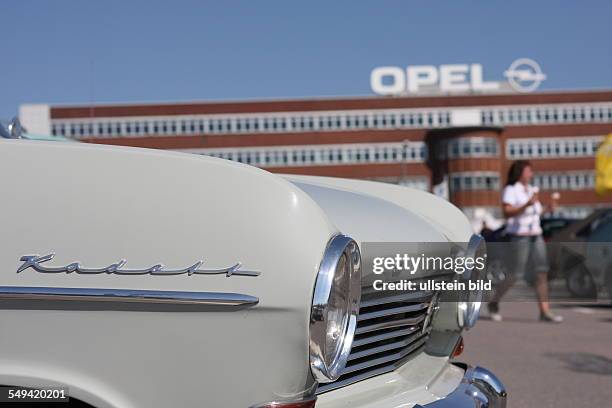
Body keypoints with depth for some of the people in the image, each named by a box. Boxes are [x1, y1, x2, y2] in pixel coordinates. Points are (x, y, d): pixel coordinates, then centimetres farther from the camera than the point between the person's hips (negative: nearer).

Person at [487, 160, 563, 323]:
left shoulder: (530, 189, 17)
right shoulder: (510, 190, -8)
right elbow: (507, 212, -20)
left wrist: (547, 209, 10)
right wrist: (527, 205, -30)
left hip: (535, 235, 8)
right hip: (519, 236, -8)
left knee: (542, 273, -2)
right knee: (516, 275, -6)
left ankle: (545, 312, -3)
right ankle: (494, 302, 14)